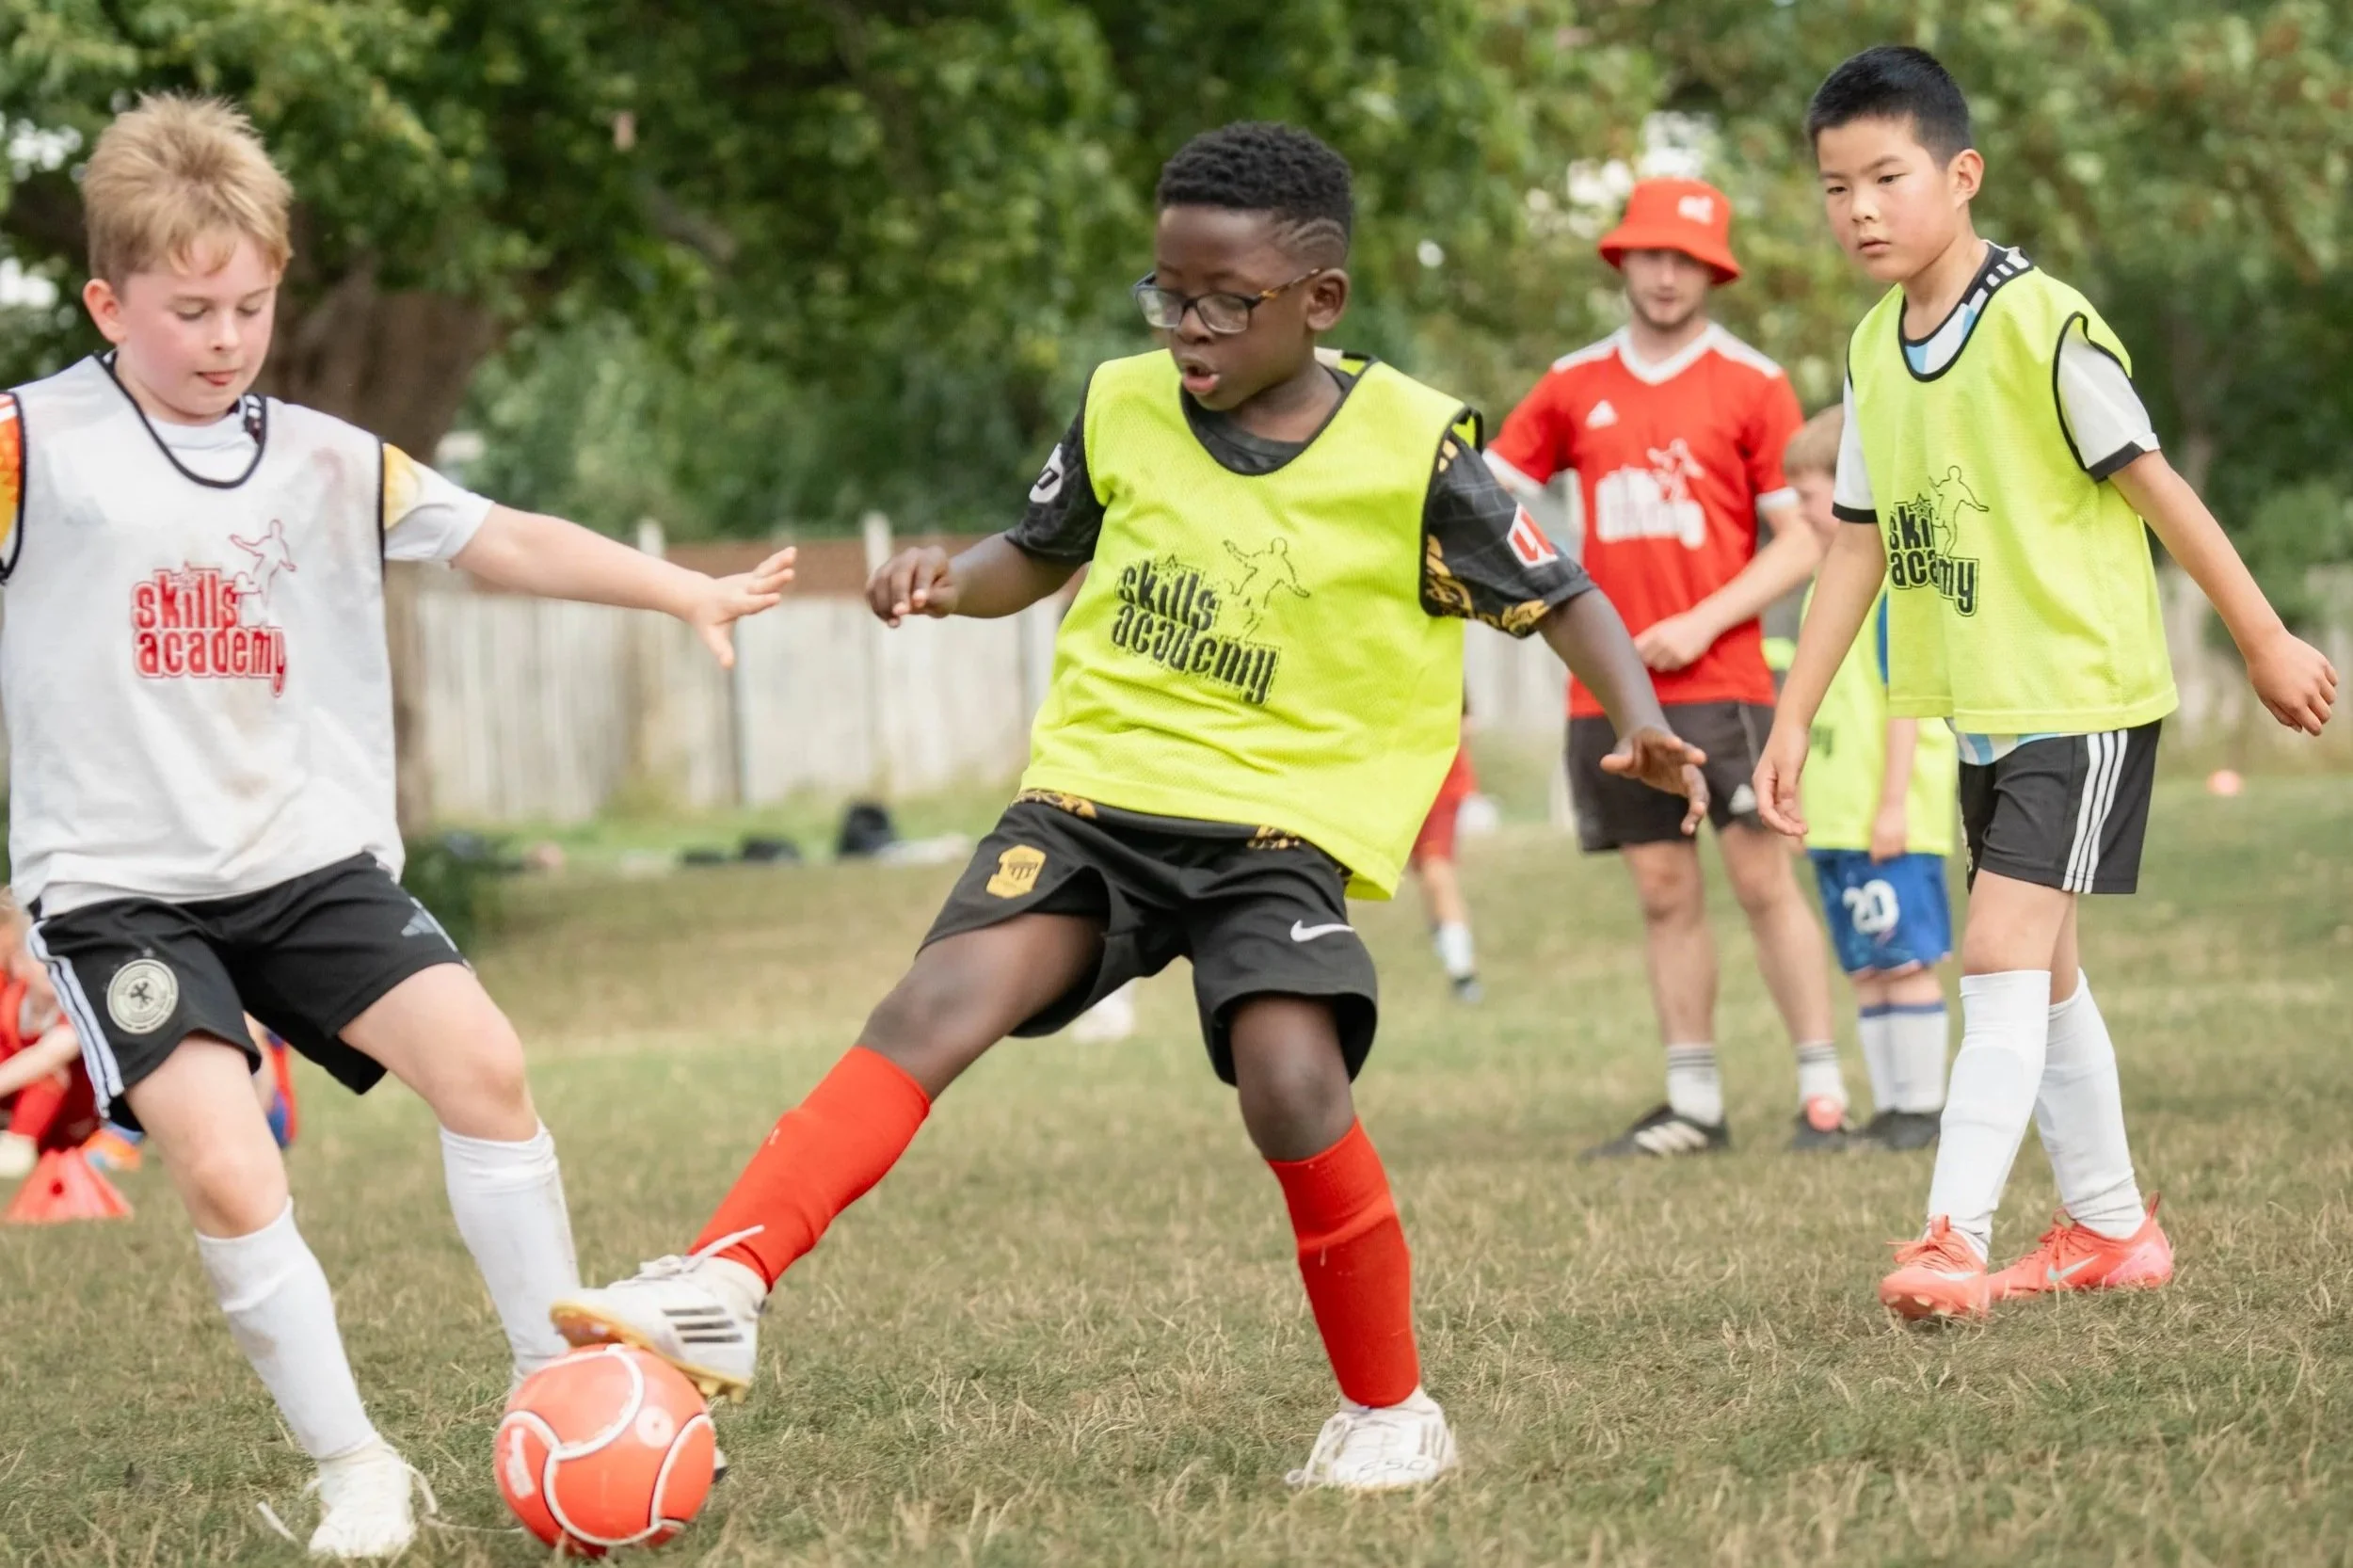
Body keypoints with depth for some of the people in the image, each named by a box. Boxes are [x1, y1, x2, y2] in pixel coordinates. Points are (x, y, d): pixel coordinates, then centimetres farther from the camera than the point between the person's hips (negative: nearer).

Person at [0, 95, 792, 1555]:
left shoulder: (325, 460, 7)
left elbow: (505, 541, 11)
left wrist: (685, 590, 6)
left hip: (309, 857, 4)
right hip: (120, 881, -4)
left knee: (482, 1059, -13)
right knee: (224, 1164, -20)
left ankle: (559, 1384, 2)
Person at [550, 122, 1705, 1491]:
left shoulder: (1413, 450, -6)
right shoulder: (1124, 409, 5)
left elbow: (1562, 597, 3)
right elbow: (1043, 554, 22)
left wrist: (1642, 718, -14)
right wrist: (954, 580, 1)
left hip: (1280, 823, -3)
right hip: (1099, 791, 3)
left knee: (1291, 1081, -26)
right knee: (944, 1001, -22)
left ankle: (1392, 1410, -4)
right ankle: (723, 1288, -33)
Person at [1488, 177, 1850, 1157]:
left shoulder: (1751, 385, 0)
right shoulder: (1574, 387, 10)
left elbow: (1802, 541, -2)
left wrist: (1702, 623, -12)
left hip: (1720, 681, -4)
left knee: (1762, 878, -7)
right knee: (1664, 894, 6)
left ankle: (1823, 1094, -4)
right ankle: (1693, 1106, 10)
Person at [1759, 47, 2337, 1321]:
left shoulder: (2044, 323, -18)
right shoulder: (1874, 350, 5)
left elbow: (2153, 485, -13)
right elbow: (1861, 544, 11)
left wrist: (2266, 642, -7)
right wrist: (1794, 718, 10)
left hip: (2082, 693, -8)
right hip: (1981, 706, 8)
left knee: (2002, 953, -15)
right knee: (2037, 970, 14)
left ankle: (1955, 1237, -17)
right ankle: (2109, 1227, 25)